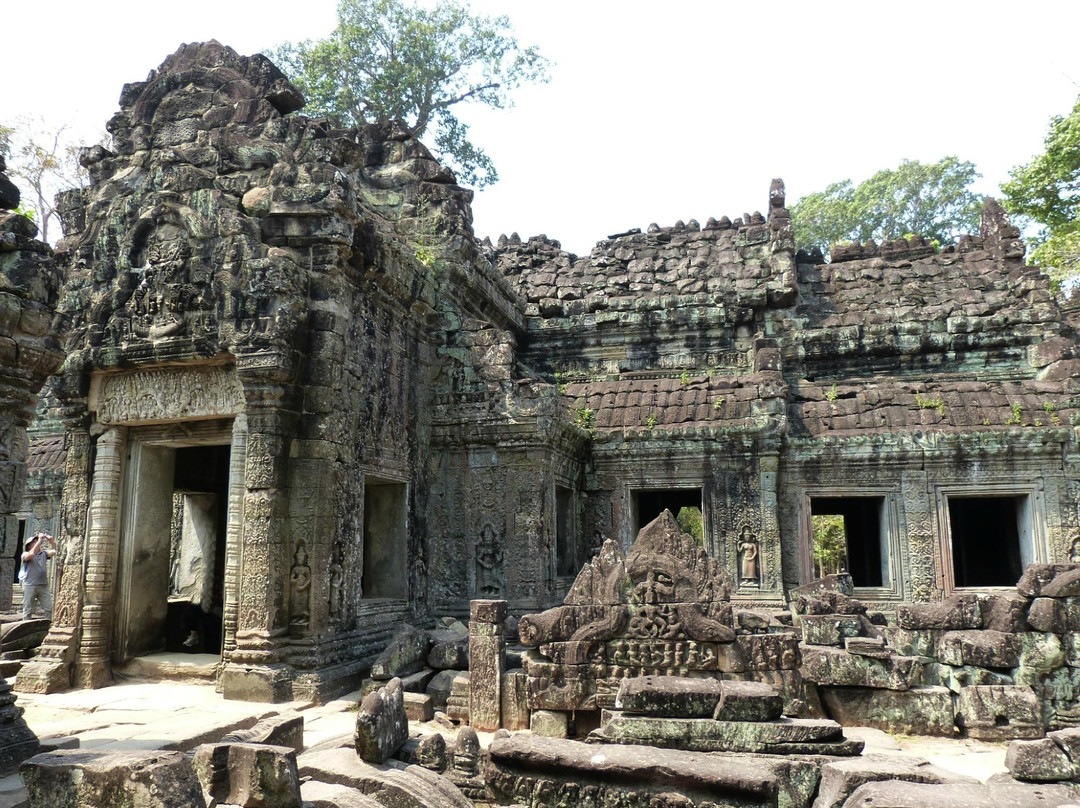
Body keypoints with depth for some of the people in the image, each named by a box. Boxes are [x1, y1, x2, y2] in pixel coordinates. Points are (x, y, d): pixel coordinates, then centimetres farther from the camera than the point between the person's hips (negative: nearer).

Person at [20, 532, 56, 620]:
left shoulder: (43, 553, 13)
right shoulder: (25, 555, 0)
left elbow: (54, 551, -2)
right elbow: (32, 553, -21)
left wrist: (50, 540, -17)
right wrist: (40, 540, -23)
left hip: (43, 585, 4)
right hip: (29, 585, -4)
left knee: (49, 609, 1)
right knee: (28, 610, 0)